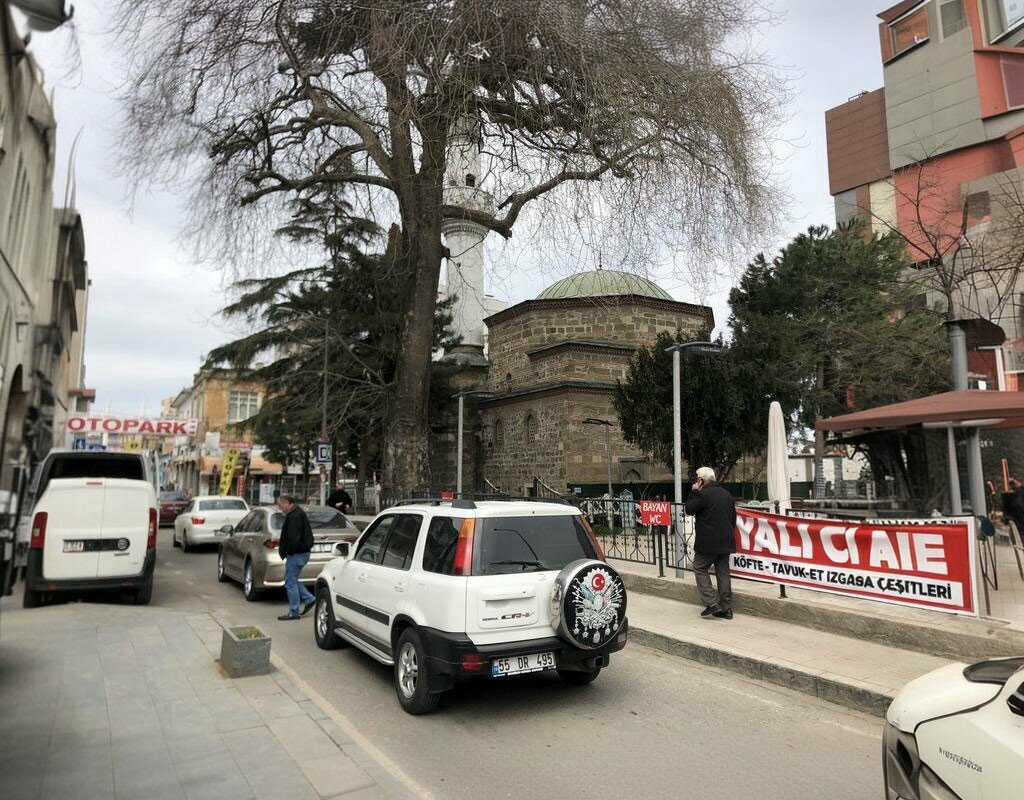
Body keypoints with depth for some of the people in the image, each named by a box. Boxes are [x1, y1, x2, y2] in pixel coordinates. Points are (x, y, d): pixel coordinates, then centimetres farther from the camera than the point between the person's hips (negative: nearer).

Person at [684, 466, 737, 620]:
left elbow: (689, 509, -5)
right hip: (726, 541, 7)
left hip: (708, 541, -7)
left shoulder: (703, 494, -14)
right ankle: (726, 609, 12)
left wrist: (694, 492, 1)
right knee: (723, 572, 10)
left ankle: (711, 603, -5)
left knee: (700, 568, 5)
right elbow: (733, 518, 19)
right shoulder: (726, 494, 13)